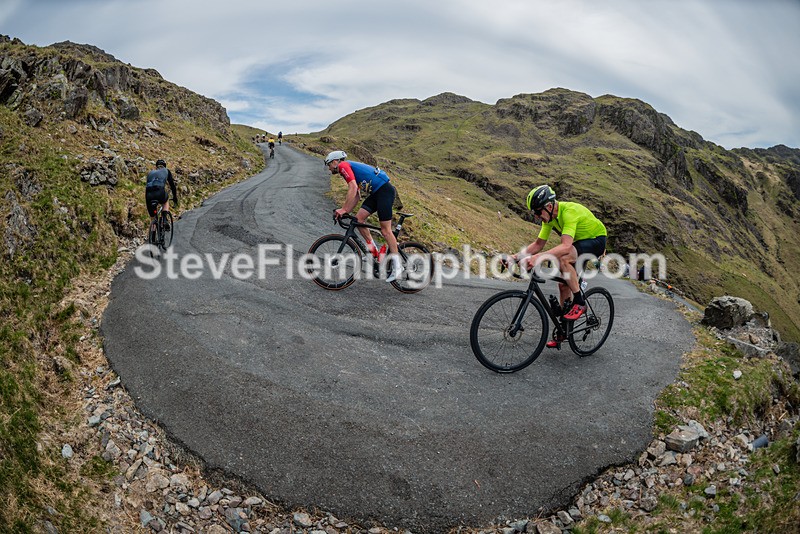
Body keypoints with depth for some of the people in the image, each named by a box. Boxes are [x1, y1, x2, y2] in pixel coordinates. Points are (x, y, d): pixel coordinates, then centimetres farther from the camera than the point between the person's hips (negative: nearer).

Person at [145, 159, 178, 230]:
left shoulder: (150, 173, 32)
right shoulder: (166, 171, 25)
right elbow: (172, 184, 24)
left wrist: (147, 202, 44)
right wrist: (175, 197, 35)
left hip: (149, 195, 2)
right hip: (160, 193, -2)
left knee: (153, 216, 20)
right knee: (166, 201, 34)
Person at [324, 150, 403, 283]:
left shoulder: (344, 166, -6)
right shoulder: (350, 168, 23)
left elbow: (353, 189, -20)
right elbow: (356, 195, 19)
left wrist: (343, 209, -19)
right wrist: (345, 212, 10)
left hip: (385, 190, -10)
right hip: (376, 193, 10)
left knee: (385, 230, -9)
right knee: (359, 218, 2)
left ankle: (397, 265, -4)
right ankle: (372, 248, 11)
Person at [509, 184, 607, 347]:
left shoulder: (569, 211, -34)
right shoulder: (549, 216, -8)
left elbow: (566, 246, -47)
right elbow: (538, 244, -4)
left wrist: (538, 257, -57)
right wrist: (517, 256, -20)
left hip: (597, 241, -8)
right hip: (580, 242, 8)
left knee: (563, 258, -34)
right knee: (564, 284, 3)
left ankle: (579, 303, -19)